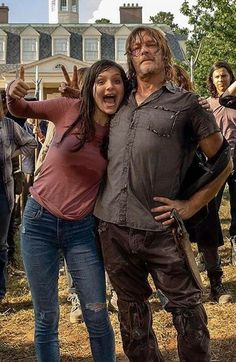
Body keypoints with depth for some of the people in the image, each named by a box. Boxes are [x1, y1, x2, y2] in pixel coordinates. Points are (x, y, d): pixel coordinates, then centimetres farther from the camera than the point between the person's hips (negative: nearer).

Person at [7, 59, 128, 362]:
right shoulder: (69, 109, -7)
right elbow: (22, 110, 6)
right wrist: (13, 95, -15)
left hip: (82, 228, 1)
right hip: (39, 220, -1)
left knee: (97, 317, 5)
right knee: (46, 318, 8)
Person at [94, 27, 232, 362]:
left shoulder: (187, 104, 2)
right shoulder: (120, 104, 14)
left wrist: (190, 206, -5)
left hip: (159, 228, -4)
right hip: (113, 225, 5)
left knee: (186, 306, 3)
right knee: (131, 308, 17)